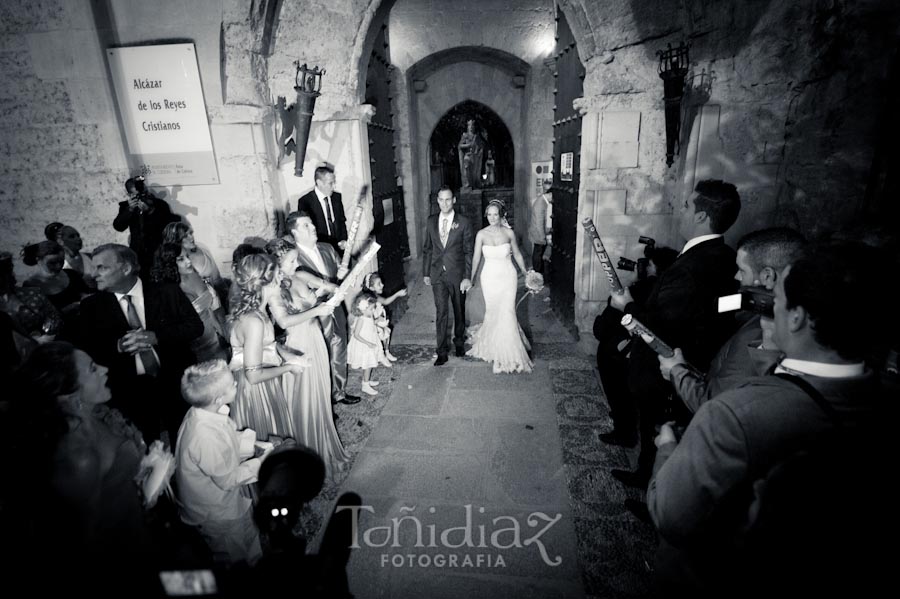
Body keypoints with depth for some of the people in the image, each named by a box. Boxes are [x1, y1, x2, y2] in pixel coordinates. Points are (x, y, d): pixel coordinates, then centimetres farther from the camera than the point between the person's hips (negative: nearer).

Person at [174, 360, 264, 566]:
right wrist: (261, 462, -17)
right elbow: (227, 480, -27)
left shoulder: (207, 410, -16)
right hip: (219, 514, -7)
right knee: (236, 559, 23)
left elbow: (232, 441, 2)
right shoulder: (205, 436, -41)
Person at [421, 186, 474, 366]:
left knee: (459, 310, 14)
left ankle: (459, 341, 36)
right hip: (437, 274, 2)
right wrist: (426, 273, 7)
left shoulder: (463, 223, -7)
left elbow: (468, 251, -6)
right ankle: (442, 351, 9)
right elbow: (427, 248, 9)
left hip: (457, 274, -1)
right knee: (441, 312, 1)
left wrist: (467, 277, -11)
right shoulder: (431, 221, 3)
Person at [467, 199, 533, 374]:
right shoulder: (481, 234, -3)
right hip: (489, 277, 1)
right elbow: (476, 258, 4)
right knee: (492, 313, 8)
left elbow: (517, 254, 9)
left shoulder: (509, 232, -3)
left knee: (507, 313, -6)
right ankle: (493, 346, 33)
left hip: (508, 276, -1)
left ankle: (509, 355, 8)